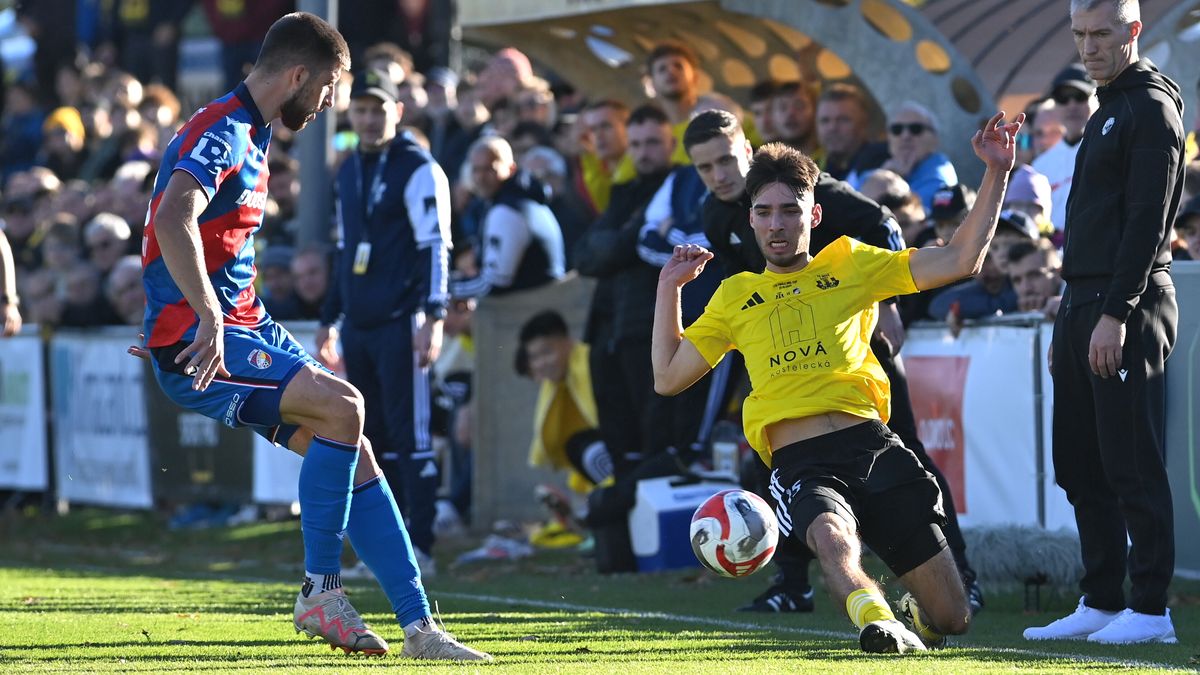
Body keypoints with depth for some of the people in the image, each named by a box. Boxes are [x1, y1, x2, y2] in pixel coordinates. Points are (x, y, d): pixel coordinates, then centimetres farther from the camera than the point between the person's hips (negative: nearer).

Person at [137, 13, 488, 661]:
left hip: (242, 329, 10)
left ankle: (419, 627, 2)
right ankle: (320, 590, -15)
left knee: (357, 456, 2)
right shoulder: (222, 133, -15)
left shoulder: (248, 136, 19)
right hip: (195, 340, -10)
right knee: (342, 406, -26)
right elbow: (173, 220, -33)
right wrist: (209, 320, -40)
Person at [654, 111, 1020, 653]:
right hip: (801, 464, 0)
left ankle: (919, 607, 32)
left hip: (871, 445, 0)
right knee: (832, 536, -40)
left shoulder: (850, 265, 14)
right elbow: (668, 377, 20)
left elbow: (960, 261, 7)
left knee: (951, 618, 1)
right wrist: (670, 285, 17)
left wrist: (997, 173, 0)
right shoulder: (735, 297, 20)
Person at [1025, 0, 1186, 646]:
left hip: (1127, 310, -10)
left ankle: (1150, 609, -6)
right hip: (1083, 302, 10)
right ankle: (1099, 603, 14)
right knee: (1080, 466, 10)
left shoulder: (1151, 107, -9)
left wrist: (1115, 314, -22)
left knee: (1132, 465, -8)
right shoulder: (1108, 110, 21)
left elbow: (1147, 221, -17)